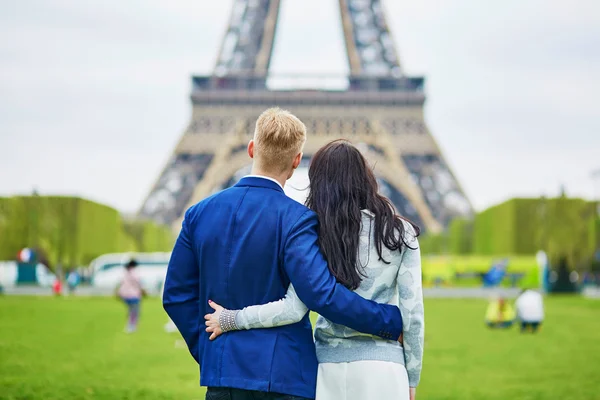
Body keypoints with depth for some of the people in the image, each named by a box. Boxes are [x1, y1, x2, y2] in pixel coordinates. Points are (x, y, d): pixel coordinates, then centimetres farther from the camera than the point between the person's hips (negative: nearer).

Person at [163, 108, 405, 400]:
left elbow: (176, 294, 8)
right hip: (283, 375, -5)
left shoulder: (199, 213, 4)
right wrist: (393, 322, -11)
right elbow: (322, 294, -21)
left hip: (221, 375, 5)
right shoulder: (294, 219, -13)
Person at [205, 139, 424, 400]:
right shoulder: (399, 233, 0)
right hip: (382, 366, -1)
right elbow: (412, 313, 0)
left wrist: (230, 319, 1)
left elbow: (294, 309, -10)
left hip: (330, 367, 1)